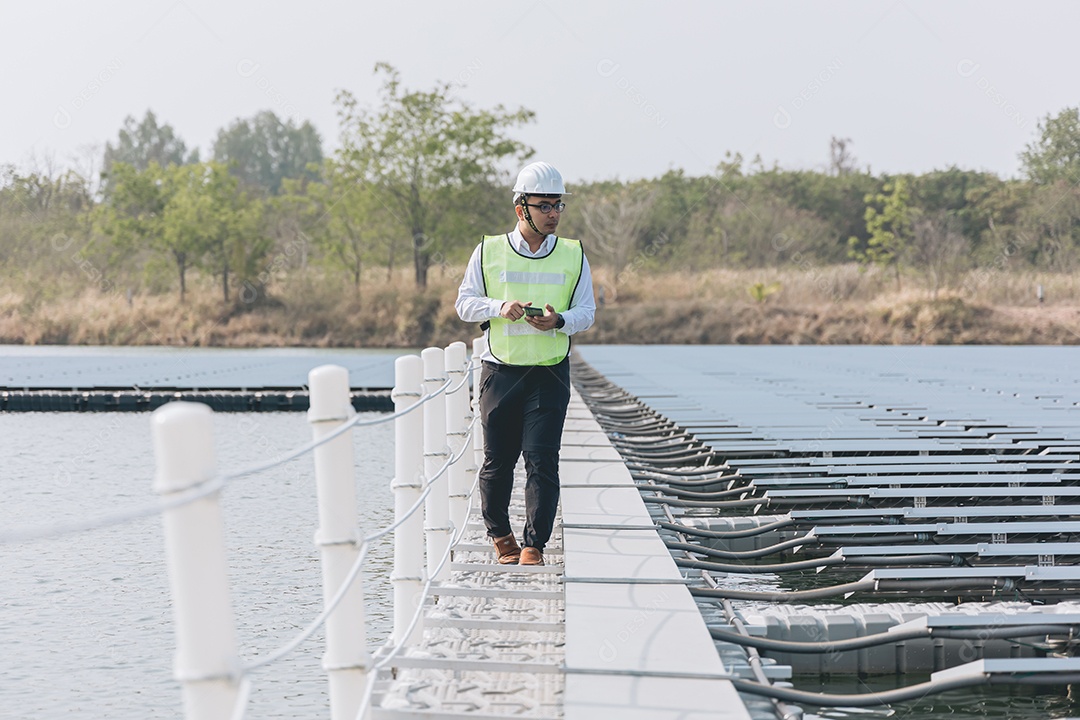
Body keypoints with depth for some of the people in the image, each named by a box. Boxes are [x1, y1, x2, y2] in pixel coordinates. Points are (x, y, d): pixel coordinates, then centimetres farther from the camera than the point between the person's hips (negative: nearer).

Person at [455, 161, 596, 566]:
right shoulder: (489, 252, 4)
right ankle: (499, 533, 27)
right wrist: (499, 307, -15)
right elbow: (465, 303, 5)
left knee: (541, 458, -9)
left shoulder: (573, 256, 7)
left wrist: (559, 320, -16)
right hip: (500, 371, 0)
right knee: (498, 460, 5)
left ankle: (535, 545, -5)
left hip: (550, 373, 0)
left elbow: (586, 313, 6)